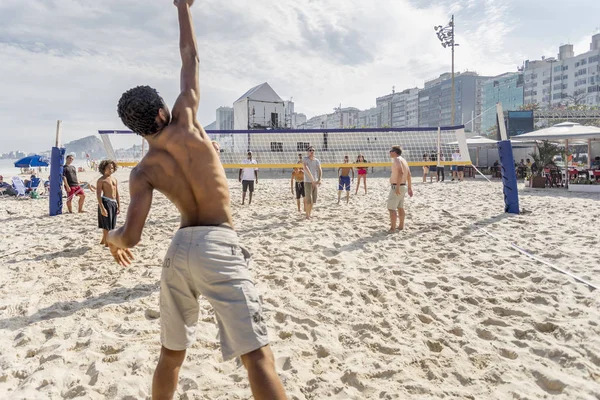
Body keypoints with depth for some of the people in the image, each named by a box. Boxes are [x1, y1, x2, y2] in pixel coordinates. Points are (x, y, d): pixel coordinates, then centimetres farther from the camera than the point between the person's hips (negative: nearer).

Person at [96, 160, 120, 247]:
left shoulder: (114, 179, 14)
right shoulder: (101, 180, -5)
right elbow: (98, 195, -12)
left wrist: (119, 206, 12)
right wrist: (102, 208, -19)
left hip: (114, 203, 7)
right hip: (106, 202, -7)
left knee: (111, 225, 15)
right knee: (107, 225, -1)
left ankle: (103, 240, 33)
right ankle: (107, 243, 9)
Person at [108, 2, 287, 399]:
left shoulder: (143, 172, 3)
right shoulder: (185, 122, 0)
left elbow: (131, 235, -6)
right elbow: (191, 58, 11)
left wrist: (113, 238, 18)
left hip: (180, 249, 4)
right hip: (218, 246, -4)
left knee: (171, 353, 23)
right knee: (258, 356, -7)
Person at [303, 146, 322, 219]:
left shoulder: (317, 161, 6)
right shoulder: (305, 159, -8)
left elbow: (320, 171, -4)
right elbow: (306, 169, -22)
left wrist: (319, 180, -21)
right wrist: (312, 179, -32)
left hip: (315, 182, 5)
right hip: (307, 182, -5)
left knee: (313, 200, 10)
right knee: (308, 200, -7)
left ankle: (310, 214, 25)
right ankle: (307, 215, 4)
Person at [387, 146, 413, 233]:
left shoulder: (397, 159, -14)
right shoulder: (403, 160, 15)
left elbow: (400, 172, -29)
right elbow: (409, 175, 17)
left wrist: (397, 187, -32)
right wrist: (409, 188, 21)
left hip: (396, 187, -10)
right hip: (403, 186, 10)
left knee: (391, 208, -7)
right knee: (400, 207, 17)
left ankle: (393, 228, -8)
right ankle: (401, 226, 24)